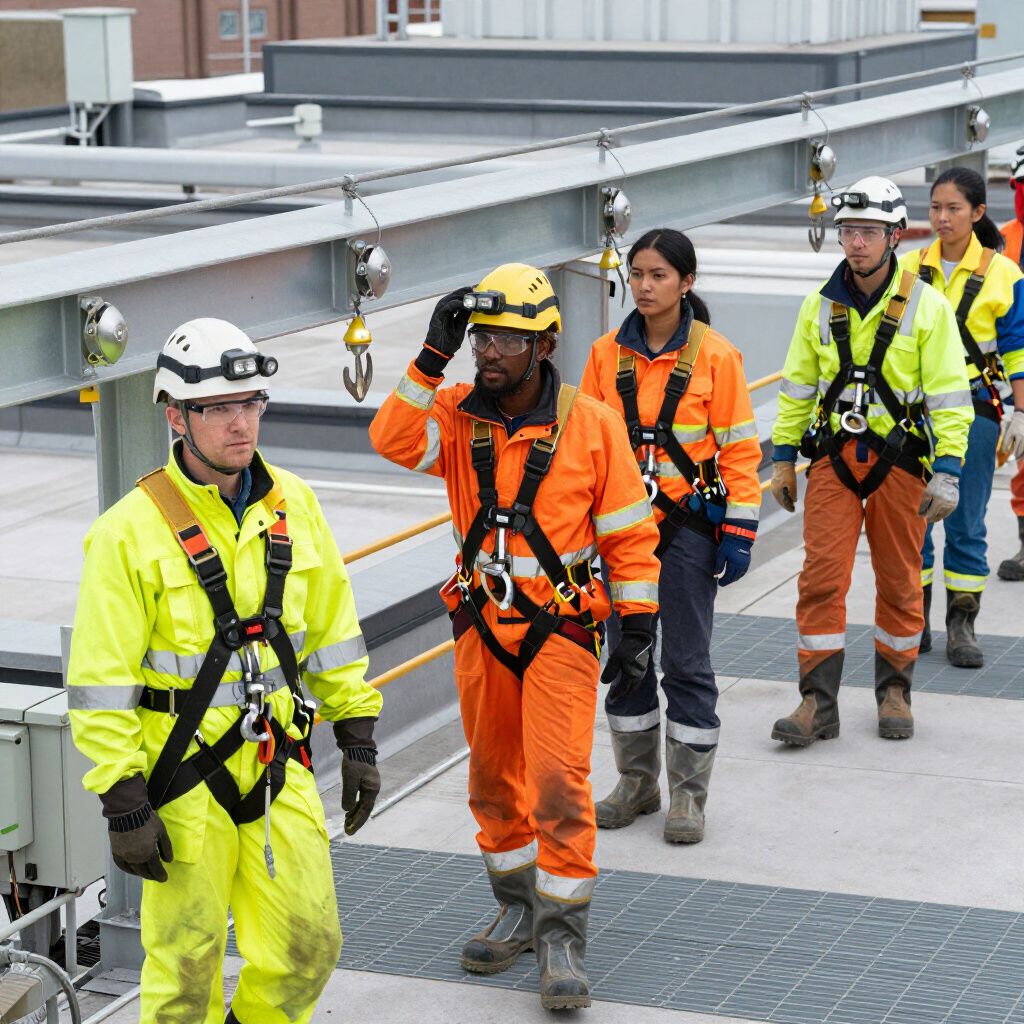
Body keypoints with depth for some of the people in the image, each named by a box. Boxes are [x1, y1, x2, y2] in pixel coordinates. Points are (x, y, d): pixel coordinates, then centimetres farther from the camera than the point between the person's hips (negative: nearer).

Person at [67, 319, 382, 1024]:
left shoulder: (294, 504, 3)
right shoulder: (133, 530, -13)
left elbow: (333, 631, 13)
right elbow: (102, 683, -12)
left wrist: (358, 738, 10)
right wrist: (125, 803, -14)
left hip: (279, 767, 5)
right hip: (183, 779, -4)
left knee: (308, 944, 7)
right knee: (187, 959, 5)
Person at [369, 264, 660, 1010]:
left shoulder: (590, 425, -9)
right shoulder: (457, 416, -2)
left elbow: (629, 532, -3)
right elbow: (394, 442, -21)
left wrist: (637, 627, -6)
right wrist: (432, 360, -24)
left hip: (560, 630, -4)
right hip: (482, 628, 4)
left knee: (559, 782, -9)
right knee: (494, 779, 14)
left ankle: (563, 936, 1)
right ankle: (519, 911, 32)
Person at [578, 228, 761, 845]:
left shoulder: (715, 355, -7)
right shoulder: (608, 354, 3)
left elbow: (740, 449, -5)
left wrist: (739, 532, -9)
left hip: (689, 522, -4)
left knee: (687, 661, 1)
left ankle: (688, 794, 12)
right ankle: (637, 782, 25)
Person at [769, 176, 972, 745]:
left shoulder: (926, 306, -5)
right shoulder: (820, 305, 4)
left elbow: (949, 395, -6)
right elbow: (798, 385, 12)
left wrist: (947, 472, -11)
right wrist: (783, 458, 10)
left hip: (899, 458, -2)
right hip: (833, 457, 2)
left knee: (899, 581, 8)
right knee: (821, 576, -5)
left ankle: (894, 691, 24)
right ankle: (818, 703, -1)